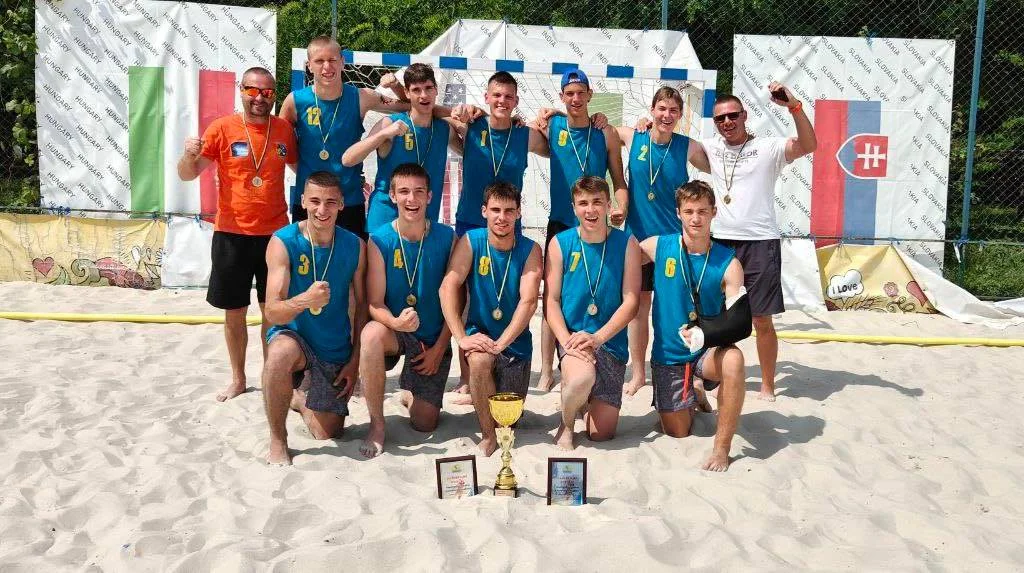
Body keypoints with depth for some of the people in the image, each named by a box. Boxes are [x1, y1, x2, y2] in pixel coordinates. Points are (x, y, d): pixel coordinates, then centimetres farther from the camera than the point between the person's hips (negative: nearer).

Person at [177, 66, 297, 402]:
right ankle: (238, 379, 23)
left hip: (275, 233, 2)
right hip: (232, 235, -1)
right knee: (234, 311, 9)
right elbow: (187, 175, -4)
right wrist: (190, 154, -26)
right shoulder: (222, 129, -4)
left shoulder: (284, 129, 3)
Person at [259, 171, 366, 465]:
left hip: (336, 350, 3)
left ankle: (300, 398, 42)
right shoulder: (283, 242, -17)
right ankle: (277, 439, -16)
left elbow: (362, 305, 2)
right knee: (281, 352, -40)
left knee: (329, 434, 6)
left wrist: (355, 359, -2)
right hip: (292, 334, -3)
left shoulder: (355, 246, -8)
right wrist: (304, 300, -44)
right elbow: (272, 313, -23)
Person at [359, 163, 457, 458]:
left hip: (434, 338, 1)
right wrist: (396, 322, -35)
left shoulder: (447, 238, -7)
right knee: (372, 333, -38)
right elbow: (374, 304, -13)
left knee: (424, 424, -3)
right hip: (394, 331, -1)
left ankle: (409, 394, 36)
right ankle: (377, 425, -19)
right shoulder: (379, 240, -11)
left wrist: (439, 348, -7)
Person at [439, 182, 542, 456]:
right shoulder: (470, 242, -7)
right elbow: (448, 287, -16)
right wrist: (462, 338, -28)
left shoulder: (530, 250, -7)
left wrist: (501, 343, -28)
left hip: (515, 341, 1)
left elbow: (528, 301, -16)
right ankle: (488, 435, -14)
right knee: (480, 360, -36)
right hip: (479, 333, -1)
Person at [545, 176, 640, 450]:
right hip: (572, 336, -1)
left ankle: (593, 403, 34)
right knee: (582, 377, -37)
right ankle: (565, 426, -3)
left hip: (611, 341, 1)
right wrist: (567, 341, -18)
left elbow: (631, 301, -5)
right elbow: (551, 301, -2)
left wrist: (598, 337, -18)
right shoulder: (560, 243, -1)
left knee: (601, 433, -3)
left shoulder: (626, 243, -1)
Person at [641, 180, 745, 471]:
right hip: (667, 354, 2)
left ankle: (722, 447, -23)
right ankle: (692, 398, 43)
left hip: (708, 350, -1)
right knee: (677, 433, 6)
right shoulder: (657, 247, -7)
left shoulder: (728, 263, -10)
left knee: (733, 359, -37)